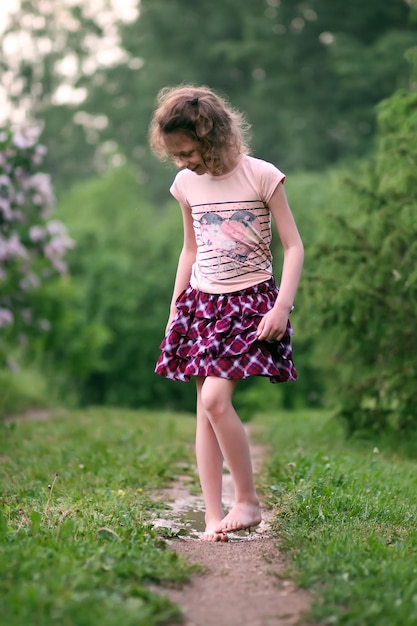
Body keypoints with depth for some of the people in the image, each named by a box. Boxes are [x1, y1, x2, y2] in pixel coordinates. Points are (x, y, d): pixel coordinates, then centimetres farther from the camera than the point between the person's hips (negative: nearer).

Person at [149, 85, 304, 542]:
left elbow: (293, 246, -7)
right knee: (204, 410, 1)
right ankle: (213, 517, 3)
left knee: (215, 398, -19)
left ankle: (248, 500, -3)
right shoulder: (186, 184, 6)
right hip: (202, 301, 5)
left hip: (250, 300, -5)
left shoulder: (261, 176, -10)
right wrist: (174, 311, 16)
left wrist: (282, 305, -17)